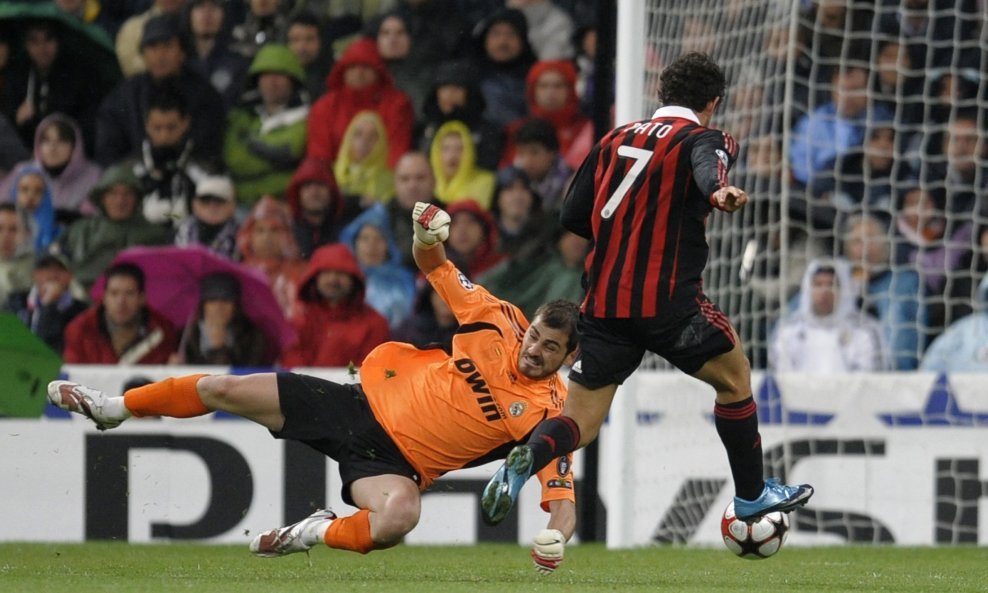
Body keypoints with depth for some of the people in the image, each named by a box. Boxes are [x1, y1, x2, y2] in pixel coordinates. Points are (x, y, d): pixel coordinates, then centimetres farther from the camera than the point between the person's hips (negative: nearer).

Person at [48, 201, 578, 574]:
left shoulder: (547, 413, -14)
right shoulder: (497, 323, -6)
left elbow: (562, 493, -17)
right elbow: (432, 265, 2)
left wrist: (555, 537, -39)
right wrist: (427, 237, -21)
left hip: (396, 462, -3)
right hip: (368, 403, 3)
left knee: (397, 520, -40)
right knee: (225, 390, 2)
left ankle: (317, 534, -5)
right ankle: (115, 409, 29)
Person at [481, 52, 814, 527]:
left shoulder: (614, 140, 17)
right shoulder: (703, 138, 1)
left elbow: (572, 216, 17)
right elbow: (707, 166, -25)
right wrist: (719, 192, -47)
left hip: (604, 303, 4)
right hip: (669, 300, -4)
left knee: (580, 421, 6)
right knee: (734, 377, 19)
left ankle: (525, 460, -24)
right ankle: (751, 497, 27)